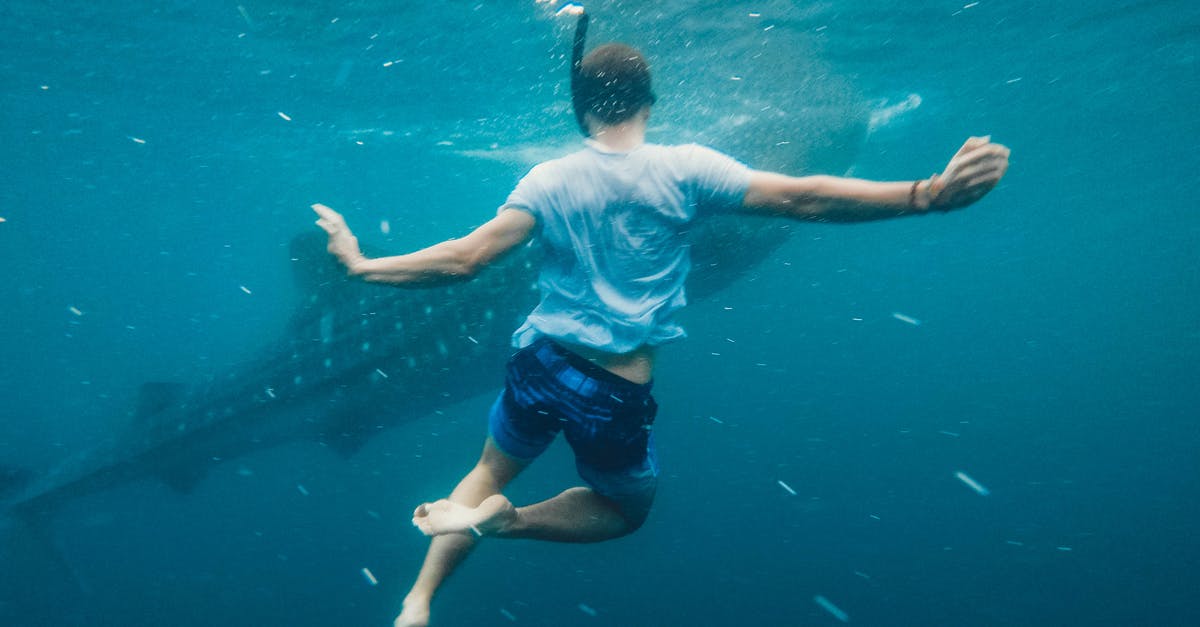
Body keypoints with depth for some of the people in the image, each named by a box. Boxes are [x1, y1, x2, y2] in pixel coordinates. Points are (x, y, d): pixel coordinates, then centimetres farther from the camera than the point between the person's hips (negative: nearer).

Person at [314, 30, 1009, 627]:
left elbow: (464, 258, -10)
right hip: (620, 394, -2)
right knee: (626, 508, 24)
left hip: (541, 364, 3)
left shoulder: (547, 181, -5)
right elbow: (801, 198, -18)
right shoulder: (683, 169, -12)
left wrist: (363, 266, 1)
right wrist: (929, 194, -17)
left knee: (492, 471, 28)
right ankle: (505, 519, -2)